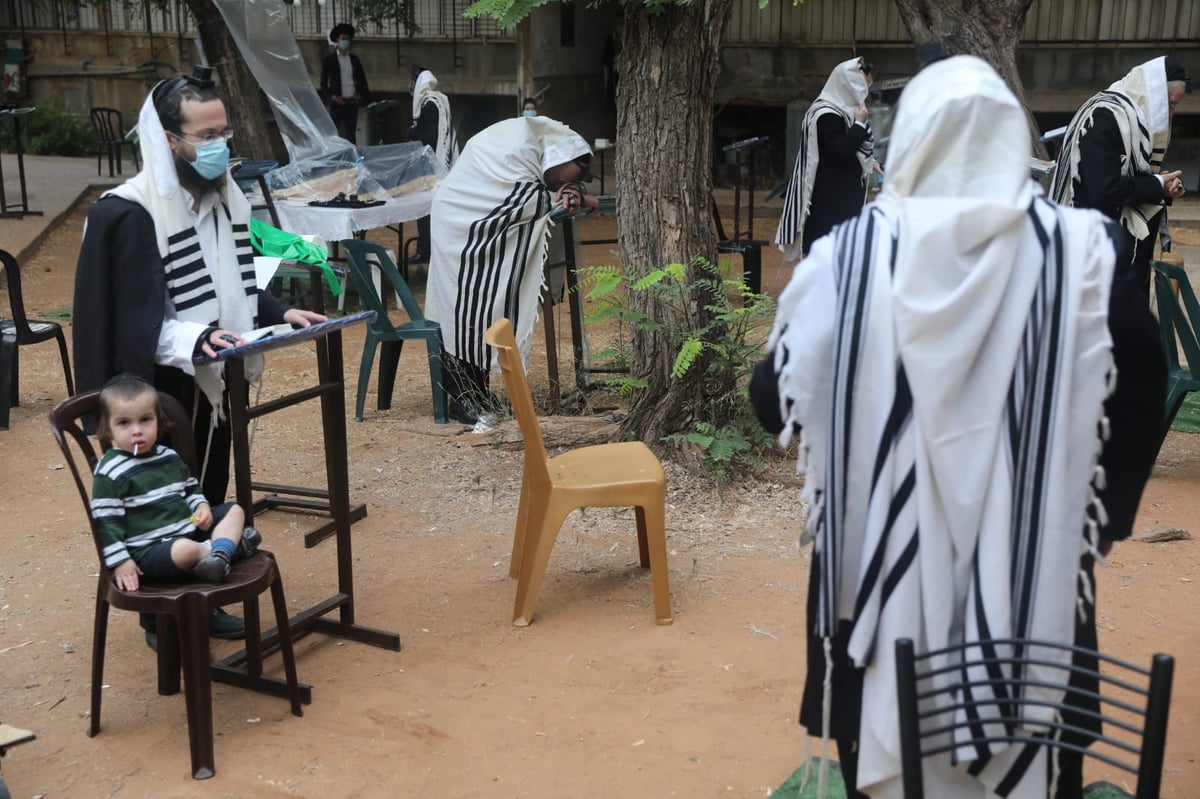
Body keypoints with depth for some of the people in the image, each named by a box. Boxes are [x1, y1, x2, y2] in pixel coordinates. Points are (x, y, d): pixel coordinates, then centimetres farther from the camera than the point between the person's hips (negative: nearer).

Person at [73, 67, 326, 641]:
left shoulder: (225, 197, 7)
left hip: (217, 380, 7)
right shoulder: (130, 213, -18)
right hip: (165, 389, -7)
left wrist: (280, 314, 3)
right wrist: (193, 339, -37)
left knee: (210, 495, 17)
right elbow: (135, 319, -22)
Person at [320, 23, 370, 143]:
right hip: (337, 103, -3)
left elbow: (362, 81, 17)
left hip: (352, 103, 3)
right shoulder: (328, 60, 2)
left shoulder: (354, 59, 13)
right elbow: (323, 84, 1)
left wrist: (360, 96, 0)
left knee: (350, 136, 5)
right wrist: (333, 97, -14)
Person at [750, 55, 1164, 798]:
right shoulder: (1085, 250, -8)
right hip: (1035, 575, 1)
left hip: (886, 561, 0)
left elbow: (779, 397, -5)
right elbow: (1137, 395, -5)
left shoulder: (849, 255, -10)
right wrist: (1097, 519, 8)